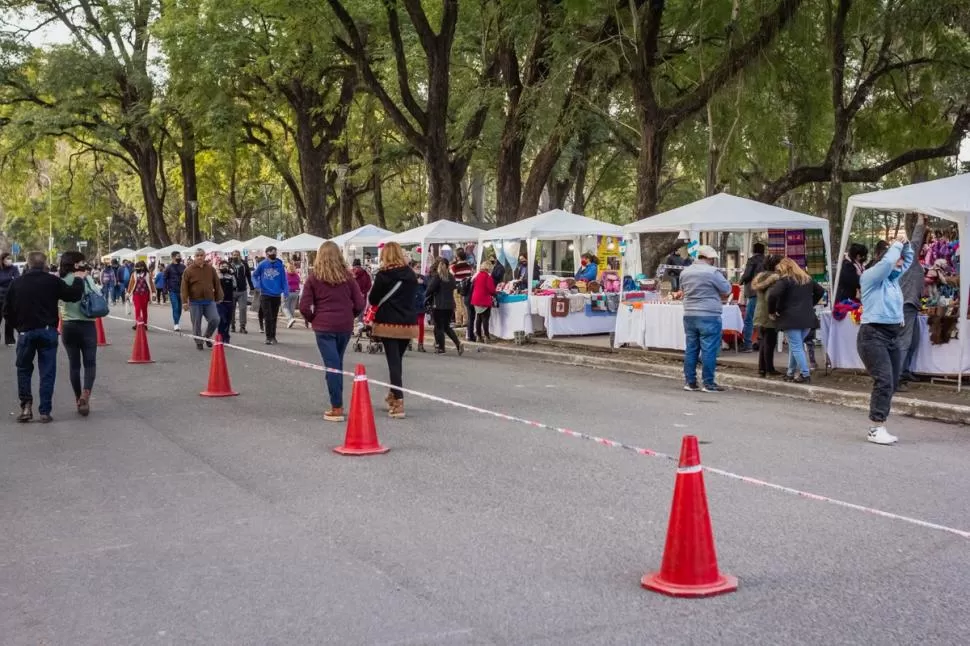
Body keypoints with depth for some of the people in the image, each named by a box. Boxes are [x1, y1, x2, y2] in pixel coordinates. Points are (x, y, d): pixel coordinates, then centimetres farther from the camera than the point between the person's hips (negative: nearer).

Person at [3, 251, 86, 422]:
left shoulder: (16, 284, 2)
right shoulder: (52, 281, -6)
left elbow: (7, 311, 5)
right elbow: (74, 295, -3)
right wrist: (79, 279, 13)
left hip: (26, 332, 1)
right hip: (48, 331, -1)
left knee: (23, 369, 18)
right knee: (47, 372, 5)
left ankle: (26, 405, 4)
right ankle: (45, 412, 4)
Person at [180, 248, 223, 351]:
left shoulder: (211, 269, 6)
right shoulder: (188, 271, -2)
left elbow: (217, 284, 11)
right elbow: (184, 287, -5)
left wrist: (218, 298, 10)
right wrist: (185, 301, -10)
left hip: (209, 301, 2)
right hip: (195, 302, -2)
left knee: (215, 320, -8)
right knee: (196, 323, 3)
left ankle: (207, 336, 17)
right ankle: (198, 342, 18)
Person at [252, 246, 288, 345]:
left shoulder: (280, 265, 1)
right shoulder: (262, 265, -2)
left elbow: (284, 280, 2)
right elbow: (254, 275, 8)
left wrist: (285, 292, -6)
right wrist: (257, 285, -8)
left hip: (276, 295, 2)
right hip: (265, 294, -2)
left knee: (274, 317, 10)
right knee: (268, 317, -5)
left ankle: (273, 336, 20)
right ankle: (269, 337, 3)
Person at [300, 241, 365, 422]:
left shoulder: (313, 277, -3)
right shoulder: (348, 276, 2)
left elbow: (304, 307, -6)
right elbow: (359, 304, 1)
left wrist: (313, 319, 11)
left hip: (324, 327, -2)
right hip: (345, 326, 3)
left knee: (332, 366, -2)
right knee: (337, 364, 16)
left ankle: (337, 408, -5)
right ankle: (337, 404, 20)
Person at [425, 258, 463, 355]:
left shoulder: (437, 276, -10)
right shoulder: (451, 277, 8)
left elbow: (430, 289, -12)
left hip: (438, 305, -6)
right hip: (450, 305, 6)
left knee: (439, 327, 4)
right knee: (447, 327, 15)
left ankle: (440, 348, 8)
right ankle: (458, 344, 1)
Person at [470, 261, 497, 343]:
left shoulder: (476, 276, 10)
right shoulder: (488, 276, -12)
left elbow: (473, 287, 15)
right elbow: (491, 289, -15)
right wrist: (494, 294, 5)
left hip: (476, 300, 7)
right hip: (485, 300, -7)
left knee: (478, 318, 12)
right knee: (485, 318, -6)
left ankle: (478, 336, 15)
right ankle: (486, 336, -9)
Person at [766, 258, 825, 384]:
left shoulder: (784, 280, -6)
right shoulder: (807, 279, 16)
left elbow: (773, 295, -20)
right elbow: (820, 291, 27)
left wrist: (771, 311, -6)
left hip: (791, 319, -7)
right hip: (807, 318, 7)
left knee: (796, 347, -3)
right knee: (796, 345, 16)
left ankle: (805, 374, -8)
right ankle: (791, 372, 20)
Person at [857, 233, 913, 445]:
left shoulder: (893, 278, 16)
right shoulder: (871, 276, -6)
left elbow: (908, 259, 28)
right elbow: (886, 262, -23)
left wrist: (906, 243, 10)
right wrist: (897, 244, -8)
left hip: (892, 336, 9)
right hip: (873, 335, -9)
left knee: (892, 382, 6)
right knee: (884, 381, -17)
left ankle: (877, 426, 11)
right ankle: (876, 429, -17)